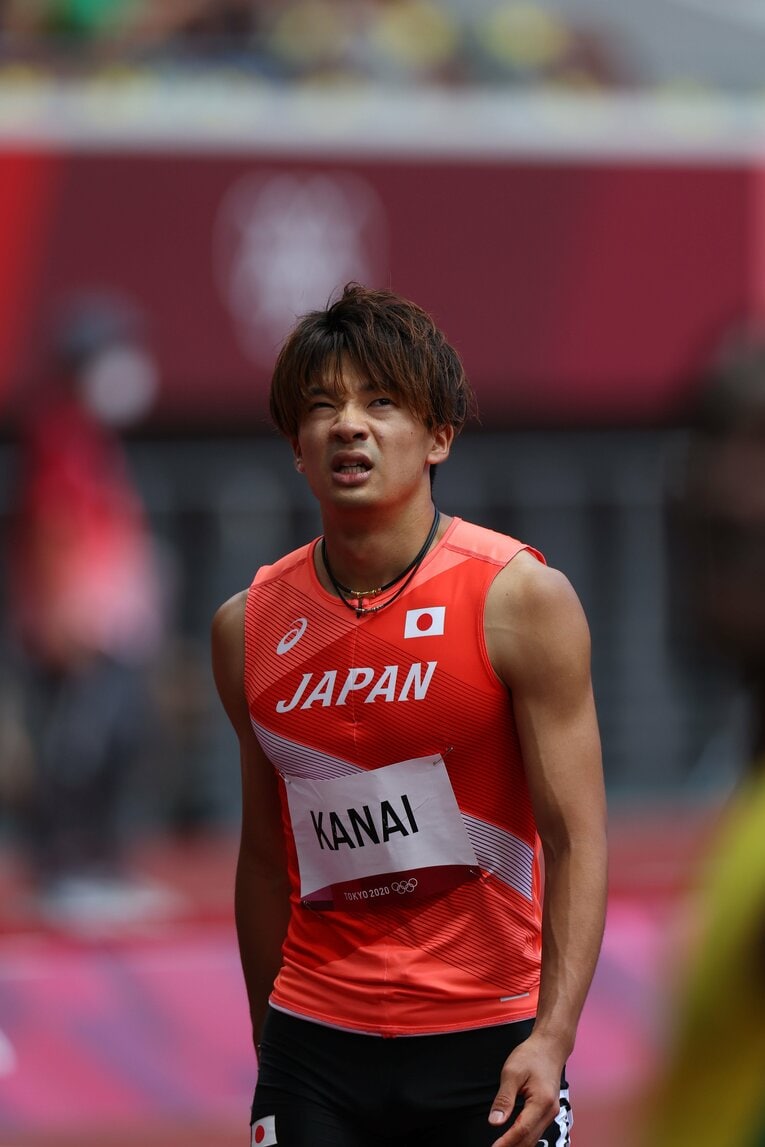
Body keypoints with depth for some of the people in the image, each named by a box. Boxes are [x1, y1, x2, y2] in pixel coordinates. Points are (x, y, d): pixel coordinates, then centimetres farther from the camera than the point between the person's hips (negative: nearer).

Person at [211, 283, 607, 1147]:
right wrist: (267, 1047, 14)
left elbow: (576, 840, -9)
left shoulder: (520, 599, -6)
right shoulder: (246, 628, 5)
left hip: (485, 1042, -3)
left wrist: (551, 1038, -18)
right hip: (316, 1038, 3)